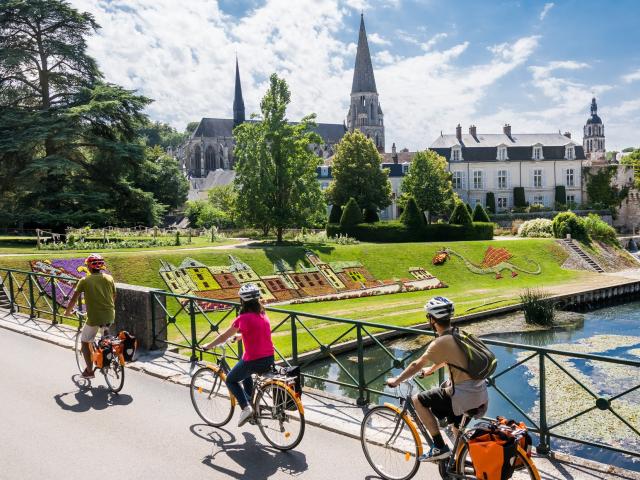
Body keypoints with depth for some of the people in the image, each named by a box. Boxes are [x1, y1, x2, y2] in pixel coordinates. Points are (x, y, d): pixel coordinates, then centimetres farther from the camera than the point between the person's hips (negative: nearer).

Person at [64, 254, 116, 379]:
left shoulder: (84, 281, -3)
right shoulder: (109, 278, 5)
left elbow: (74, 299, 0)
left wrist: (67, 311, 18)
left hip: (94, 318, -3)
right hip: (110, 317, 3)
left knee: (85, 341, 17)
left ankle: (89, 371, 18)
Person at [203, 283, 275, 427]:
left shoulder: (243, 318, -13)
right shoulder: (262, 314, 8)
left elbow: (224, 336, -3)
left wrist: (208, 346, 12)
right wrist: (239, 336, 41)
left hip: (253, 360, -7)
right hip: (270, 359, 7)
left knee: (231, 380, 17)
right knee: (246, 375, 36)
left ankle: (245, 408, 2)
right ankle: (249, 402, 36)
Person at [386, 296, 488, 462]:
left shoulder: (440, 342, -14)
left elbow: (417, 365, -4)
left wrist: (396, 381, 10)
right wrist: (431, 369, 45)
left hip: (463, 396, -9)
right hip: (481, 395, 9)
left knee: (418, 400, 2)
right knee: (457, 429, 29)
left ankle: (439, 448, 4)